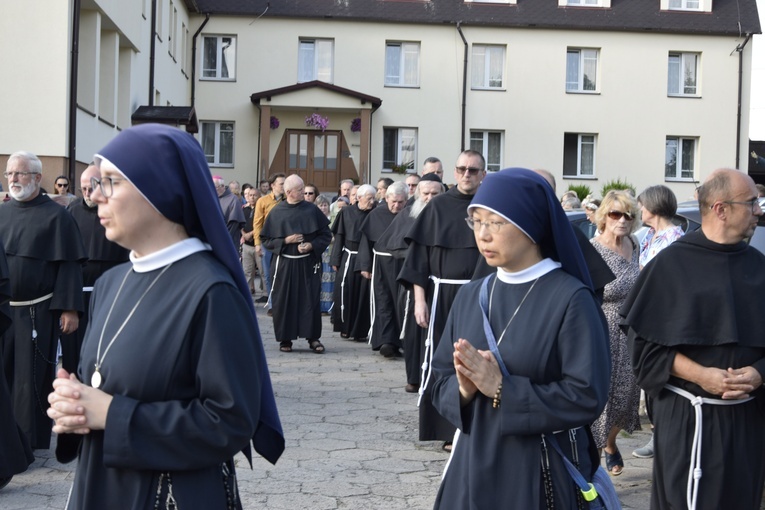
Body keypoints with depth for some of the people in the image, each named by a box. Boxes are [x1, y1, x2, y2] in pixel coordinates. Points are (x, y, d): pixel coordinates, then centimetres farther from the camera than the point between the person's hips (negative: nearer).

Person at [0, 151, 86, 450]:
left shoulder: (55, 216, -5)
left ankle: (29, 443, 11)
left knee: (30, 379, 0)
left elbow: (69, 266, -8)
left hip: (36, 312, -5)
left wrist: (70, 310, -13)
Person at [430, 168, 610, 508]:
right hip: (472, 464, 5)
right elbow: (441, 379, 7)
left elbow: (587, 396, -17)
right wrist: (463, 389, -14)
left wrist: (501, 389, -21)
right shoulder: (470, 295, 5)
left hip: (541, 472, -5)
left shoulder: (571, 298, -12)